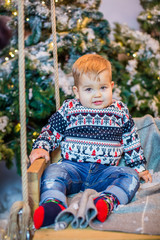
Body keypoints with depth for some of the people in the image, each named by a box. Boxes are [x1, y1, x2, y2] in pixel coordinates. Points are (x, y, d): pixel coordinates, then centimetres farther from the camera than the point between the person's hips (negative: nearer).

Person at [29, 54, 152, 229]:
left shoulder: (120, 112, 11)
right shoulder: (69, 110, 8)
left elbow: (131, 142, 18)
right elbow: (51, 131, 12)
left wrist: (139, 168, 16)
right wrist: (40, 148, -6)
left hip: (105, 170, 1)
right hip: (73, 167, 0)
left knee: (130, 176, -25)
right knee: (51, 173, -28)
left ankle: (106, 201, -48)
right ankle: (54, 204, -51)